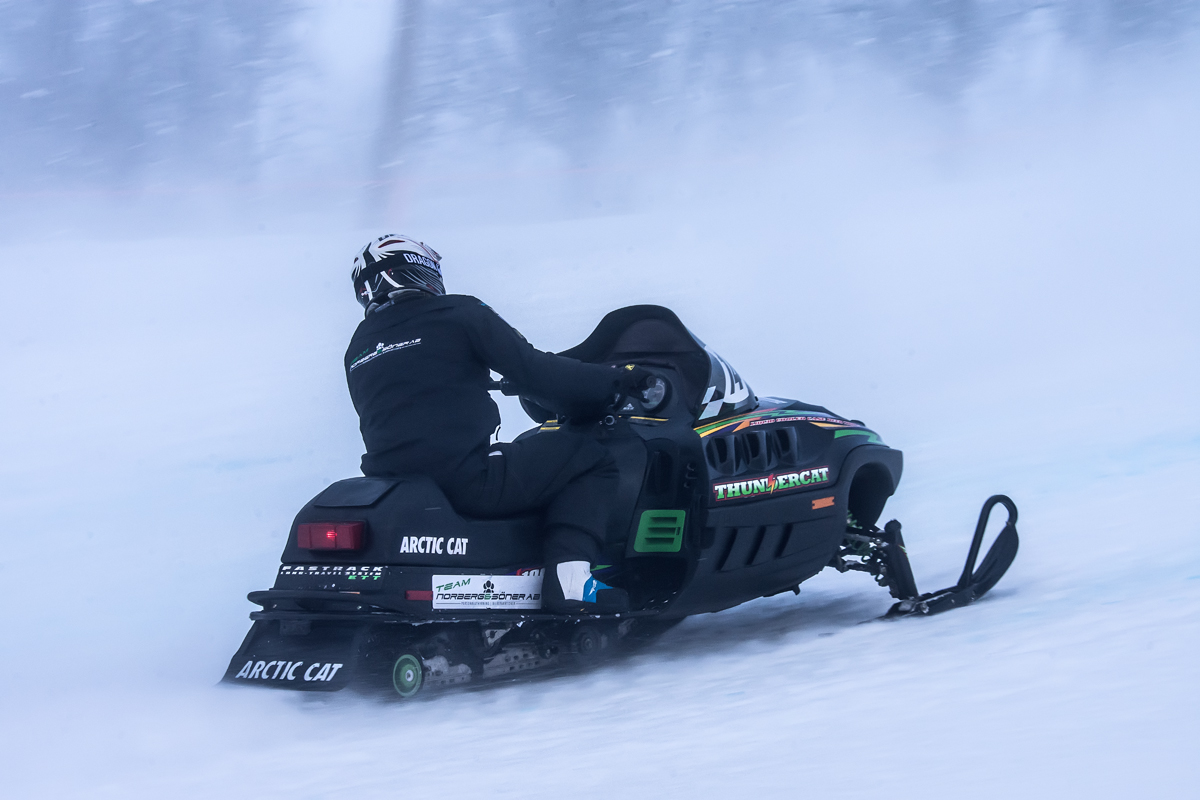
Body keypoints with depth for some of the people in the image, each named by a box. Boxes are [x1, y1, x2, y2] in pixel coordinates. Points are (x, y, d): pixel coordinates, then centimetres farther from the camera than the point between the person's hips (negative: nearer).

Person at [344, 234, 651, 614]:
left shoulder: (357, 350, 18)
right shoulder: (458, 313, 0)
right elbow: (533, 372, -5)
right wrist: (614, 382, 7)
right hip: (467, 479, -7)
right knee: (590, 460, 3)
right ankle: (569, 577, -17)